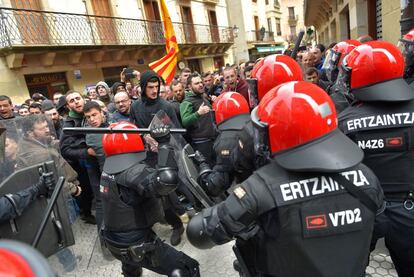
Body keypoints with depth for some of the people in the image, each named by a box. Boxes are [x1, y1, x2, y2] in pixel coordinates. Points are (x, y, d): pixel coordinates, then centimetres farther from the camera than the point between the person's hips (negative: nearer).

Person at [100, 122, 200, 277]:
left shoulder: (109, 168, -5)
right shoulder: (133, 173, -30)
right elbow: (167, 180, -46)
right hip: (137, 247, -8)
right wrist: (163, 143, -35)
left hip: (115, 241, 8)